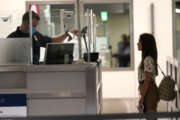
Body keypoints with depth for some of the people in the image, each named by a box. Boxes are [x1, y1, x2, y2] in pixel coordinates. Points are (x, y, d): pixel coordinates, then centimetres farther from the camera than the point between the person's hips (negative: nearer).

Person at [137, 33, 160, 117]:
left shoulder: (148, 60, -19)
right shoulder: (146, 58, 11)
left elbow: (147, 80, -20)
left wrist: (142, 97, -18)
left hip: (149, 91, -10)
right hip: (147, 91, 10)